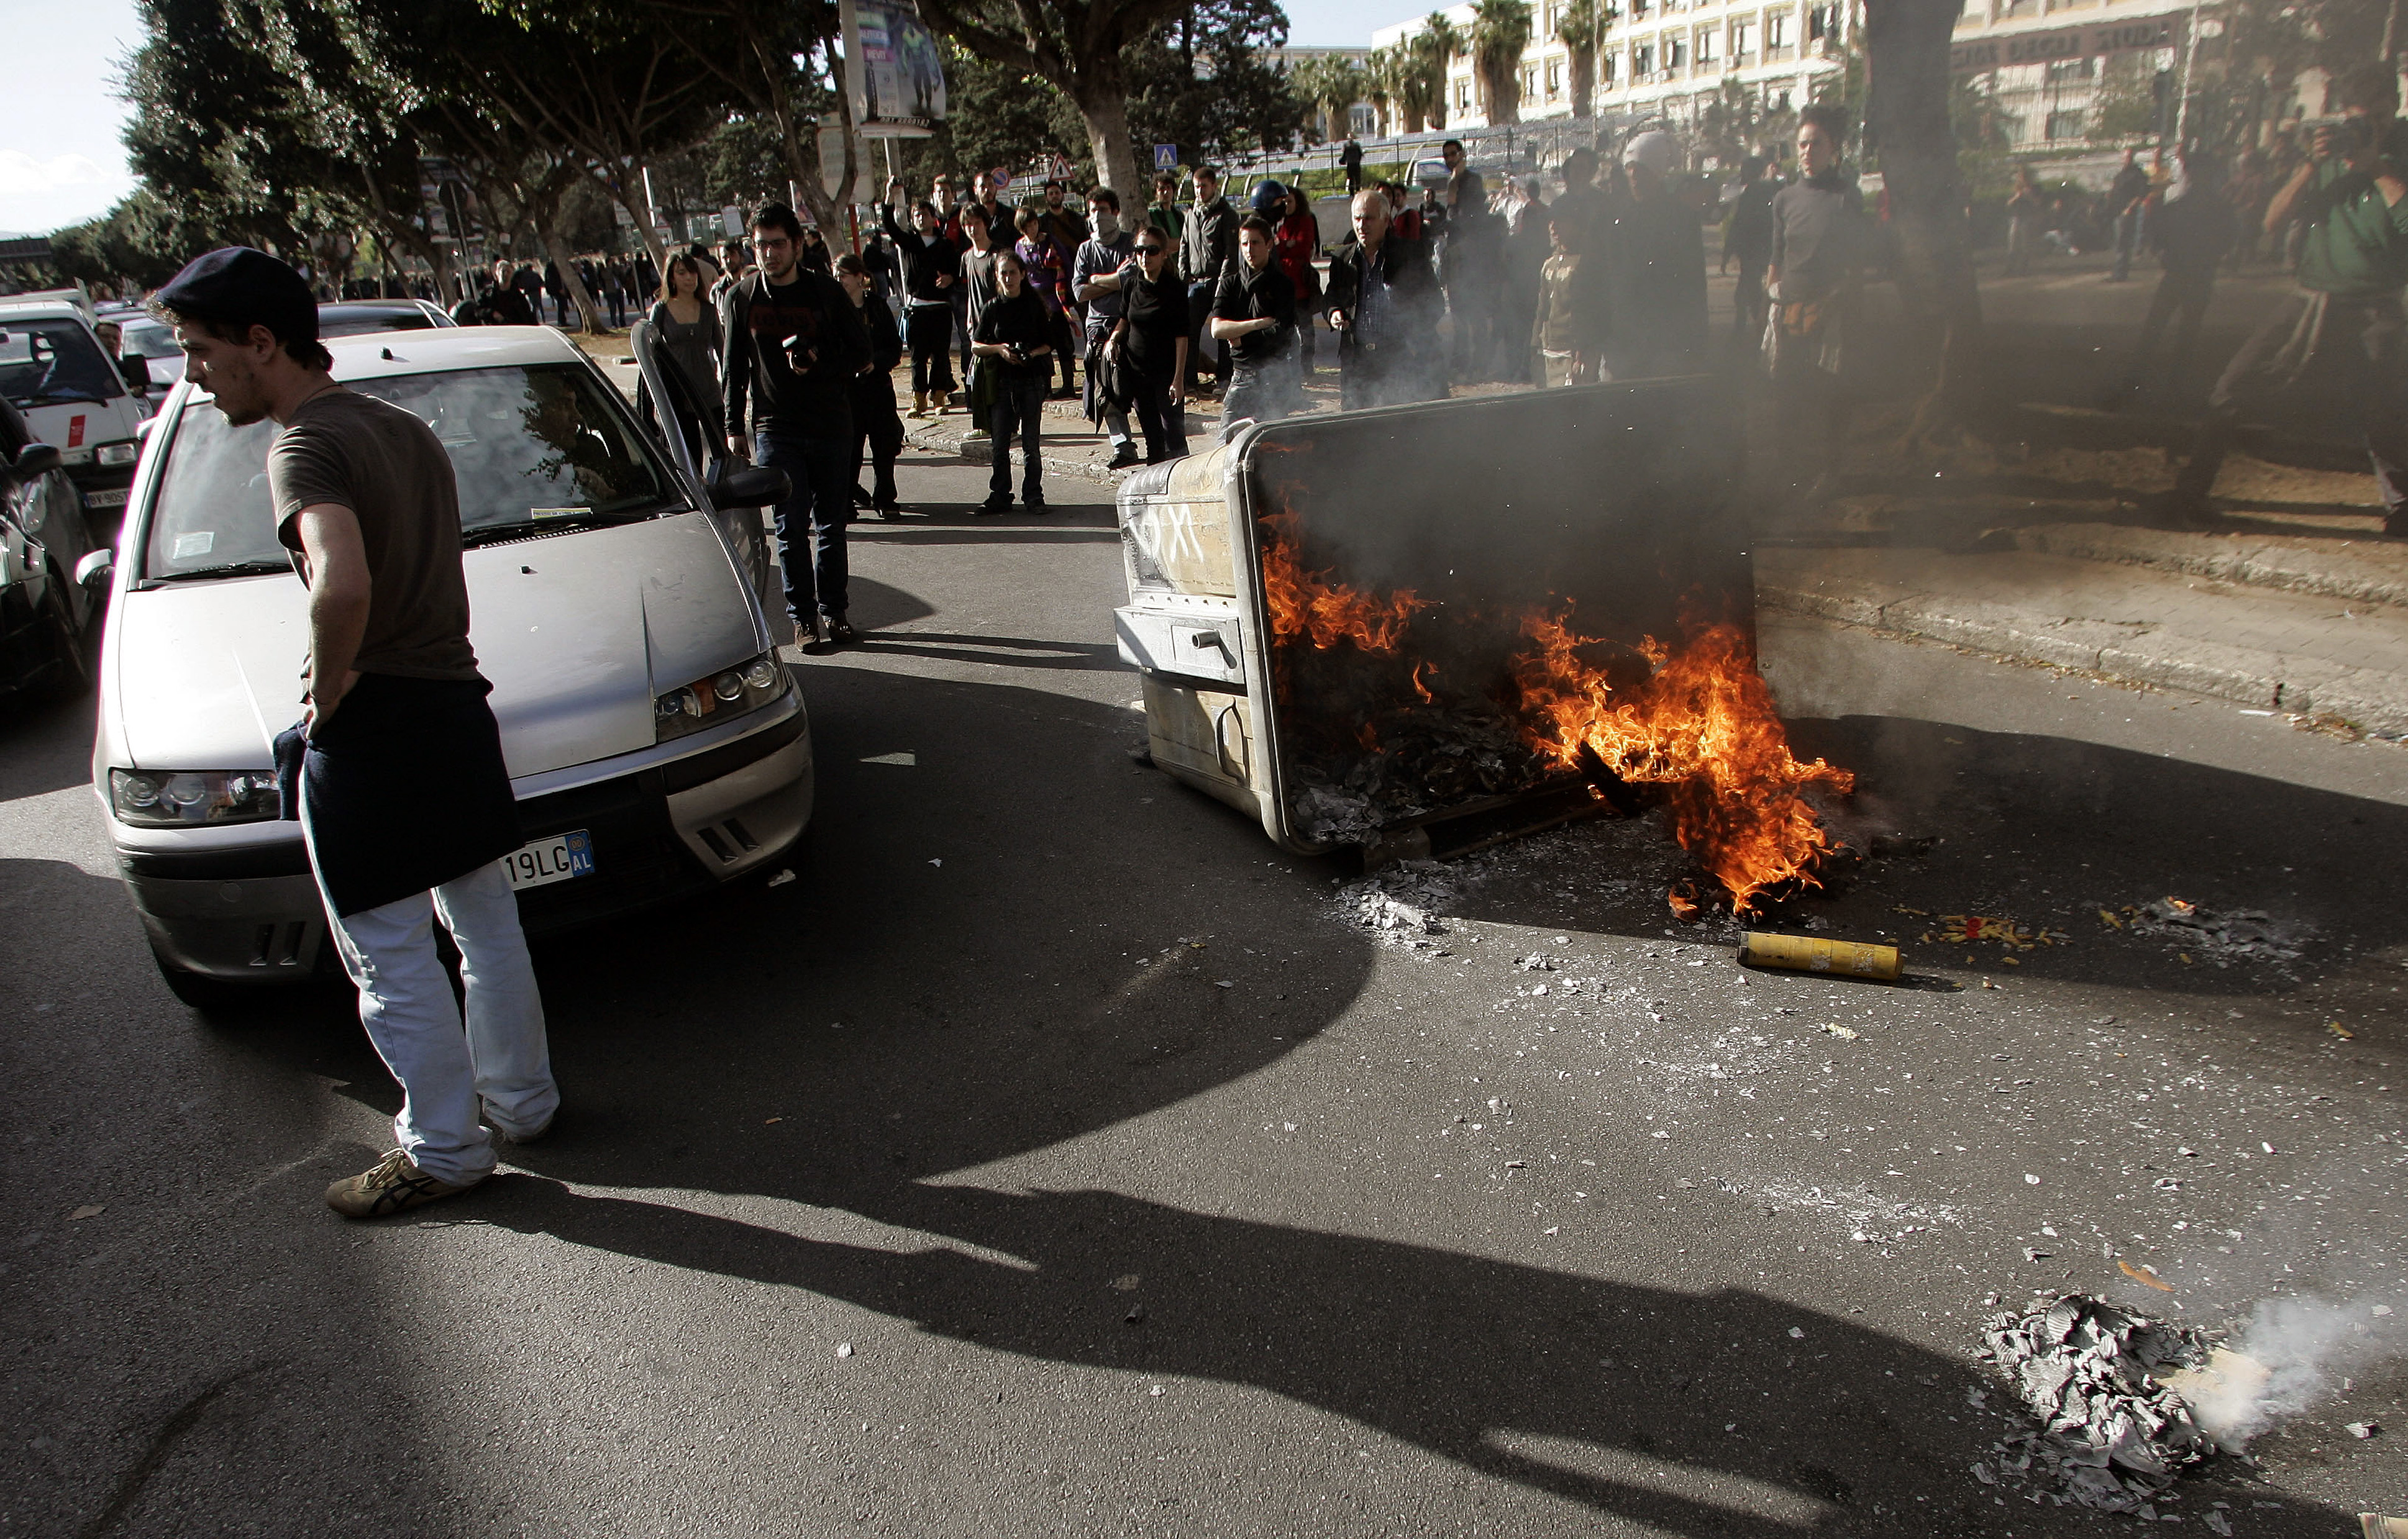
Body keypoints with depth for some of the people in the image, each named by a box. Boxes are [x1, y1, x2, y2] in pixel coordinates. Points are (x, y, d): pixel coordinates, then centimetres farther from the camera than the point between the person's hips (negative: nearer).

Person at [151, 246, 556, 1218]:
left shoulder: (306, 449, -18)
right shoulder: (403, 429, 11)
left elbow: (344, 584, -37)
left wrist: (326, 690, -20)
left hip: (369, 736, -9)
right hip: (454, 702, 9)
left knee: (392, 961, 5)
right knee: (485, 927, 19)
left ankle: (443, 1148, 18)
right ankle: (520, 1101, 33)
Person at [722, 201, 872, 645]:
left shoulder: (827, 292, 0)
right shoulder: (741, 299, 4)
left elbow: (861, 351, 3)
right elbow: (732, 370, 10)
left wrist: (819, 364, -15)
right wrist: (734, 428, 7)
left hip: (831, 425, 0)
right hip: (774, 429, 0)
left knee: (831, 525, 6)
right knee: (791, 526, -3)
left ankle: (832, 610, 17)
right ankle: (803, 614, 6)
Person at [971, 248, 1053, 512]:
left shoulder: (1035, 306, 2)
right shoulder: (992, 309, 5)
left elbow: (1049, 343, 3)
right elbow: (976, 345, 7)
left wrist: (1032, 354, -16)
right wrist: (999, 349, -11)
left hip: (1031, 379, -2)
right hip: (1002, 380, 2)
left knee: (1031, 441, 1)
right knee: (1000, 442, 3)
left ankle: (1033, 496, 10)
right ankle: (999, 497, 10)